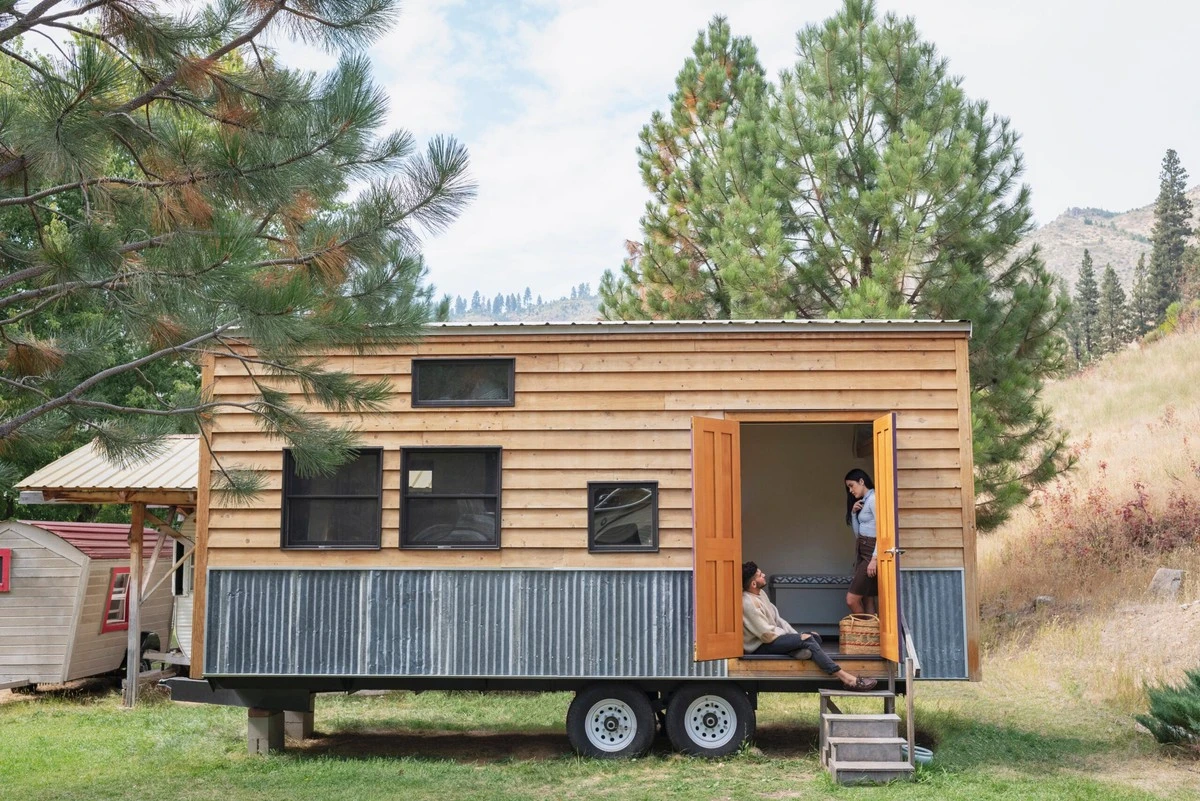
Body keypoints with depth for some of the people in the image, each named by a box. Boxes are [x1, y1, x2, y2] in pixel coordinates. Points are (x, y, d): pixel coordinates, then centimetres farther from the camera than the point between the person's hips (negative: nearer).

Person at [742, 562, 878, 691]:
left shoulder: (759, 594, 10)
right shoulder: (748, 603, -21)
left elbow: (777, 619, 14)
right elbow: (767, 634, -22)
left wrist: (796, 635, 0)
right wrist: (798, 638, -10)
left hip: (772, 638, 10)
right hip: (760, 646, -10)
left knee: (814, 636, -3)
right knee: (807, 640, -25)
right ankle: (844, 677, -27)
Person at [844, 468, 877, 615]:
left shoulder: (873, 499, -11)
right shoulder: (863, 502, 18)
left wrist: (874, 558, -24)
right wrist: (854, 513, 3)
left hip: (871, 553, -10)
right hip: (862, 552, 10)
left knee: (851, 599, -12)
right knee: (867, 599, 5)